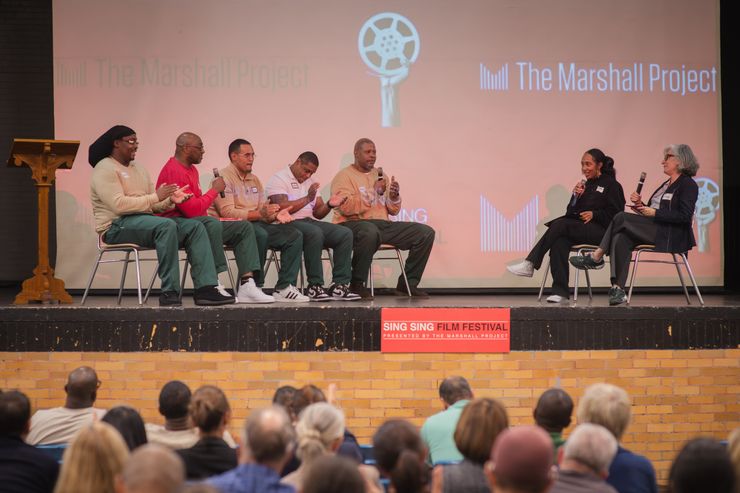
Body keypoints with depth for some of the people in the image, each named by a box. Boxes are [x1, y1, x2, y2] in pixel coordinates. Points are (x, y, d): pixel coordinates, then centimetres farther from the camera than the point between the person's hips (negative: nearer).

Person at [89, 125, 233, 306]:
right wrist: (155, 197, -16)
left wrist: (171, 200, -5)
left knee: (195, 227, -6)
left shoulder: (139, 168, 24)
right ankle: (169, 292, -35)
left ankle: (205, 288, -19)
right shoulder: (105, 169, -5)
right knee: (167, 225, -34)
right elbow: (119, 205, -19)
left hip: (145, 220, 9)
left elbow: (154, 204, 16)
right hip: (116, 226, -9)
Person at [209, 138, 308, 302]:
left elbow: (264, 210, 15)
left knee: (294, 236, -8)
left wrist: (276, 215, -9)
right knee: (259, 234, -38)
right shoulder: (224, 177, -7)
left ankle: (284, 288, -14)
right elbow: (227, 212, -18)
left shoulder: (254, 180, 20)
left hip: (255, 224, 8)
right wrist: (259, 214, -25)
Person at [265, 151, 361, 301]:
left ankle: (339, 285, -15)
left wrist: (329, 205, -2)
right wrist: (307, 198, -18)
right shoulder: (279, 179, -3)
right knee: (315, 233, -37)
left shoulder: (311, 182, 22)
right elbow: (281, 207, -18)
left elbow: (318, 213, 19)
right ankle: (315, 287, -30)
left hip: (309, 221, 8)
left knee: (345, 234, -11)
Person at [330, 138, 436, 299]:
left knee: (426, 232, -6)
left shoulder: (380, 176, 22)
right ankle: (357, 284, -26)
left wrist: (394, 197, -3)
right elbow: (346, 207, -18)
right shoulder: (344, 176, 0)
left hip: (382, 225, 7)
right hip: (353, 224, -7)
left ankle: (407, 283, -1)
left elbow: (393, 211, 20)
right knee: (370, 231, -44)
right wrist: (374, 192, -14)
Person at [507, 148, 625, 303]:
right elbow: (571, 213, 18)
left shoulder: (611, 185, 4)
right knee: (559, 241, -28)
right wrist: (576, 196, 1)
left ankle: (530, 264, -24)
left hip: (600, 231, -6)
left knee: (560, 225, -26)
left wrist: (594, 214, -14)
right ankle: (560, 292, -35)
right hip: (580, 229, 6)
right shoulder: (586, 185, 23)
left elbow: (616, 214, -5)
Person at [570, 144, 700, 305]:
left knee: (621, 218, -20)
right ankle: (618, 289, -31)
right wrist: (640, 205, 6)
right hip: (654, 230, 8)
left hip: (672, 237, -8)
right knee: (621, 238, -23)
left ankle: (596, 258, -9)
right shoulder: (666, 184, 26)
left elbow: (684, 216, -16)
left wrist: (655, 213, -16)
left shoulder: (688, 185, -3)